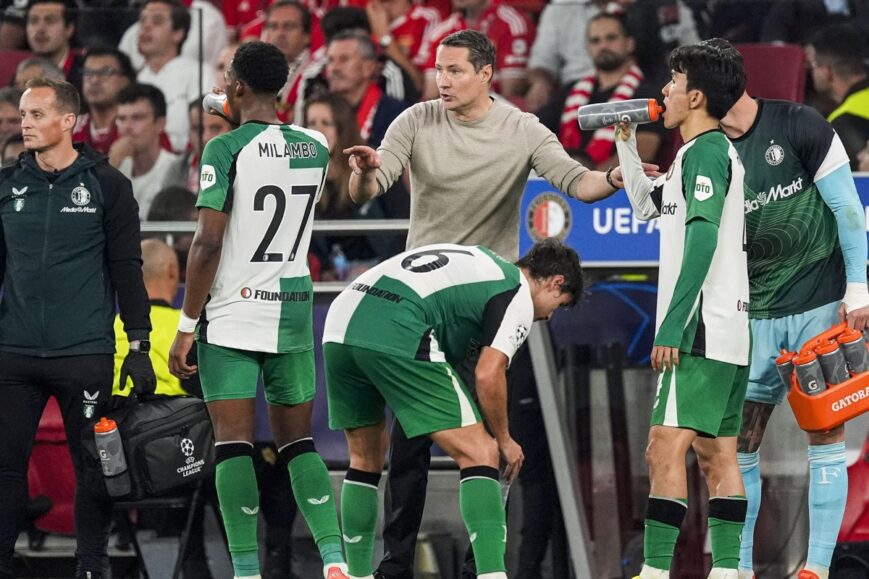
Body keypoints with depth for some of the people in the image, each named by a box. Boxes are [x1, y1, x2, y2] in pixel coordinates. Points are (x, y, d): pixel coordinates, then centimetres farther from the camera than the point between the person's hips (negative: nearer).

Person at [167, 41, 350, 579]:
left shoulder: (226, 149, -12)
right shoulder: (316, 148, 5)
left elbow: (207, 244, -16)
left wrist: (186, 326, -10)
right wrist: (252, 121, 27)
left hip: (233, 315, -5)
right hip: (294, 312, 5)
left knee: (234, 443, -3)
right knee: (298, 441, 12)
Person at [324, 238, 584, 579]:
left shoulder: (476, 261, 33)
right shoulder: (518, 297, 8)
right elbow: (487, 375, -3)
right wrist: (504, 441, 11)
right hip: (397, 338, -8)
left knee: (365, 460, 25)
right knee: (480, 455, -2)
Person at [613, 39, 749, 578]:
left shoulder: (705, 151, -11)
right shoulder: (716, 151, 20)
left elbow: (702, 240, -20)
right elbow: (645, 204, 35)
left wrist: (672, 325, -22)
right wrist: (626, 141, 28)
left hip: (703, 331, -10)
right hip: (729, 331, 10)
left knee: (665, 450, -14)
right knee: (717, 454, 9)